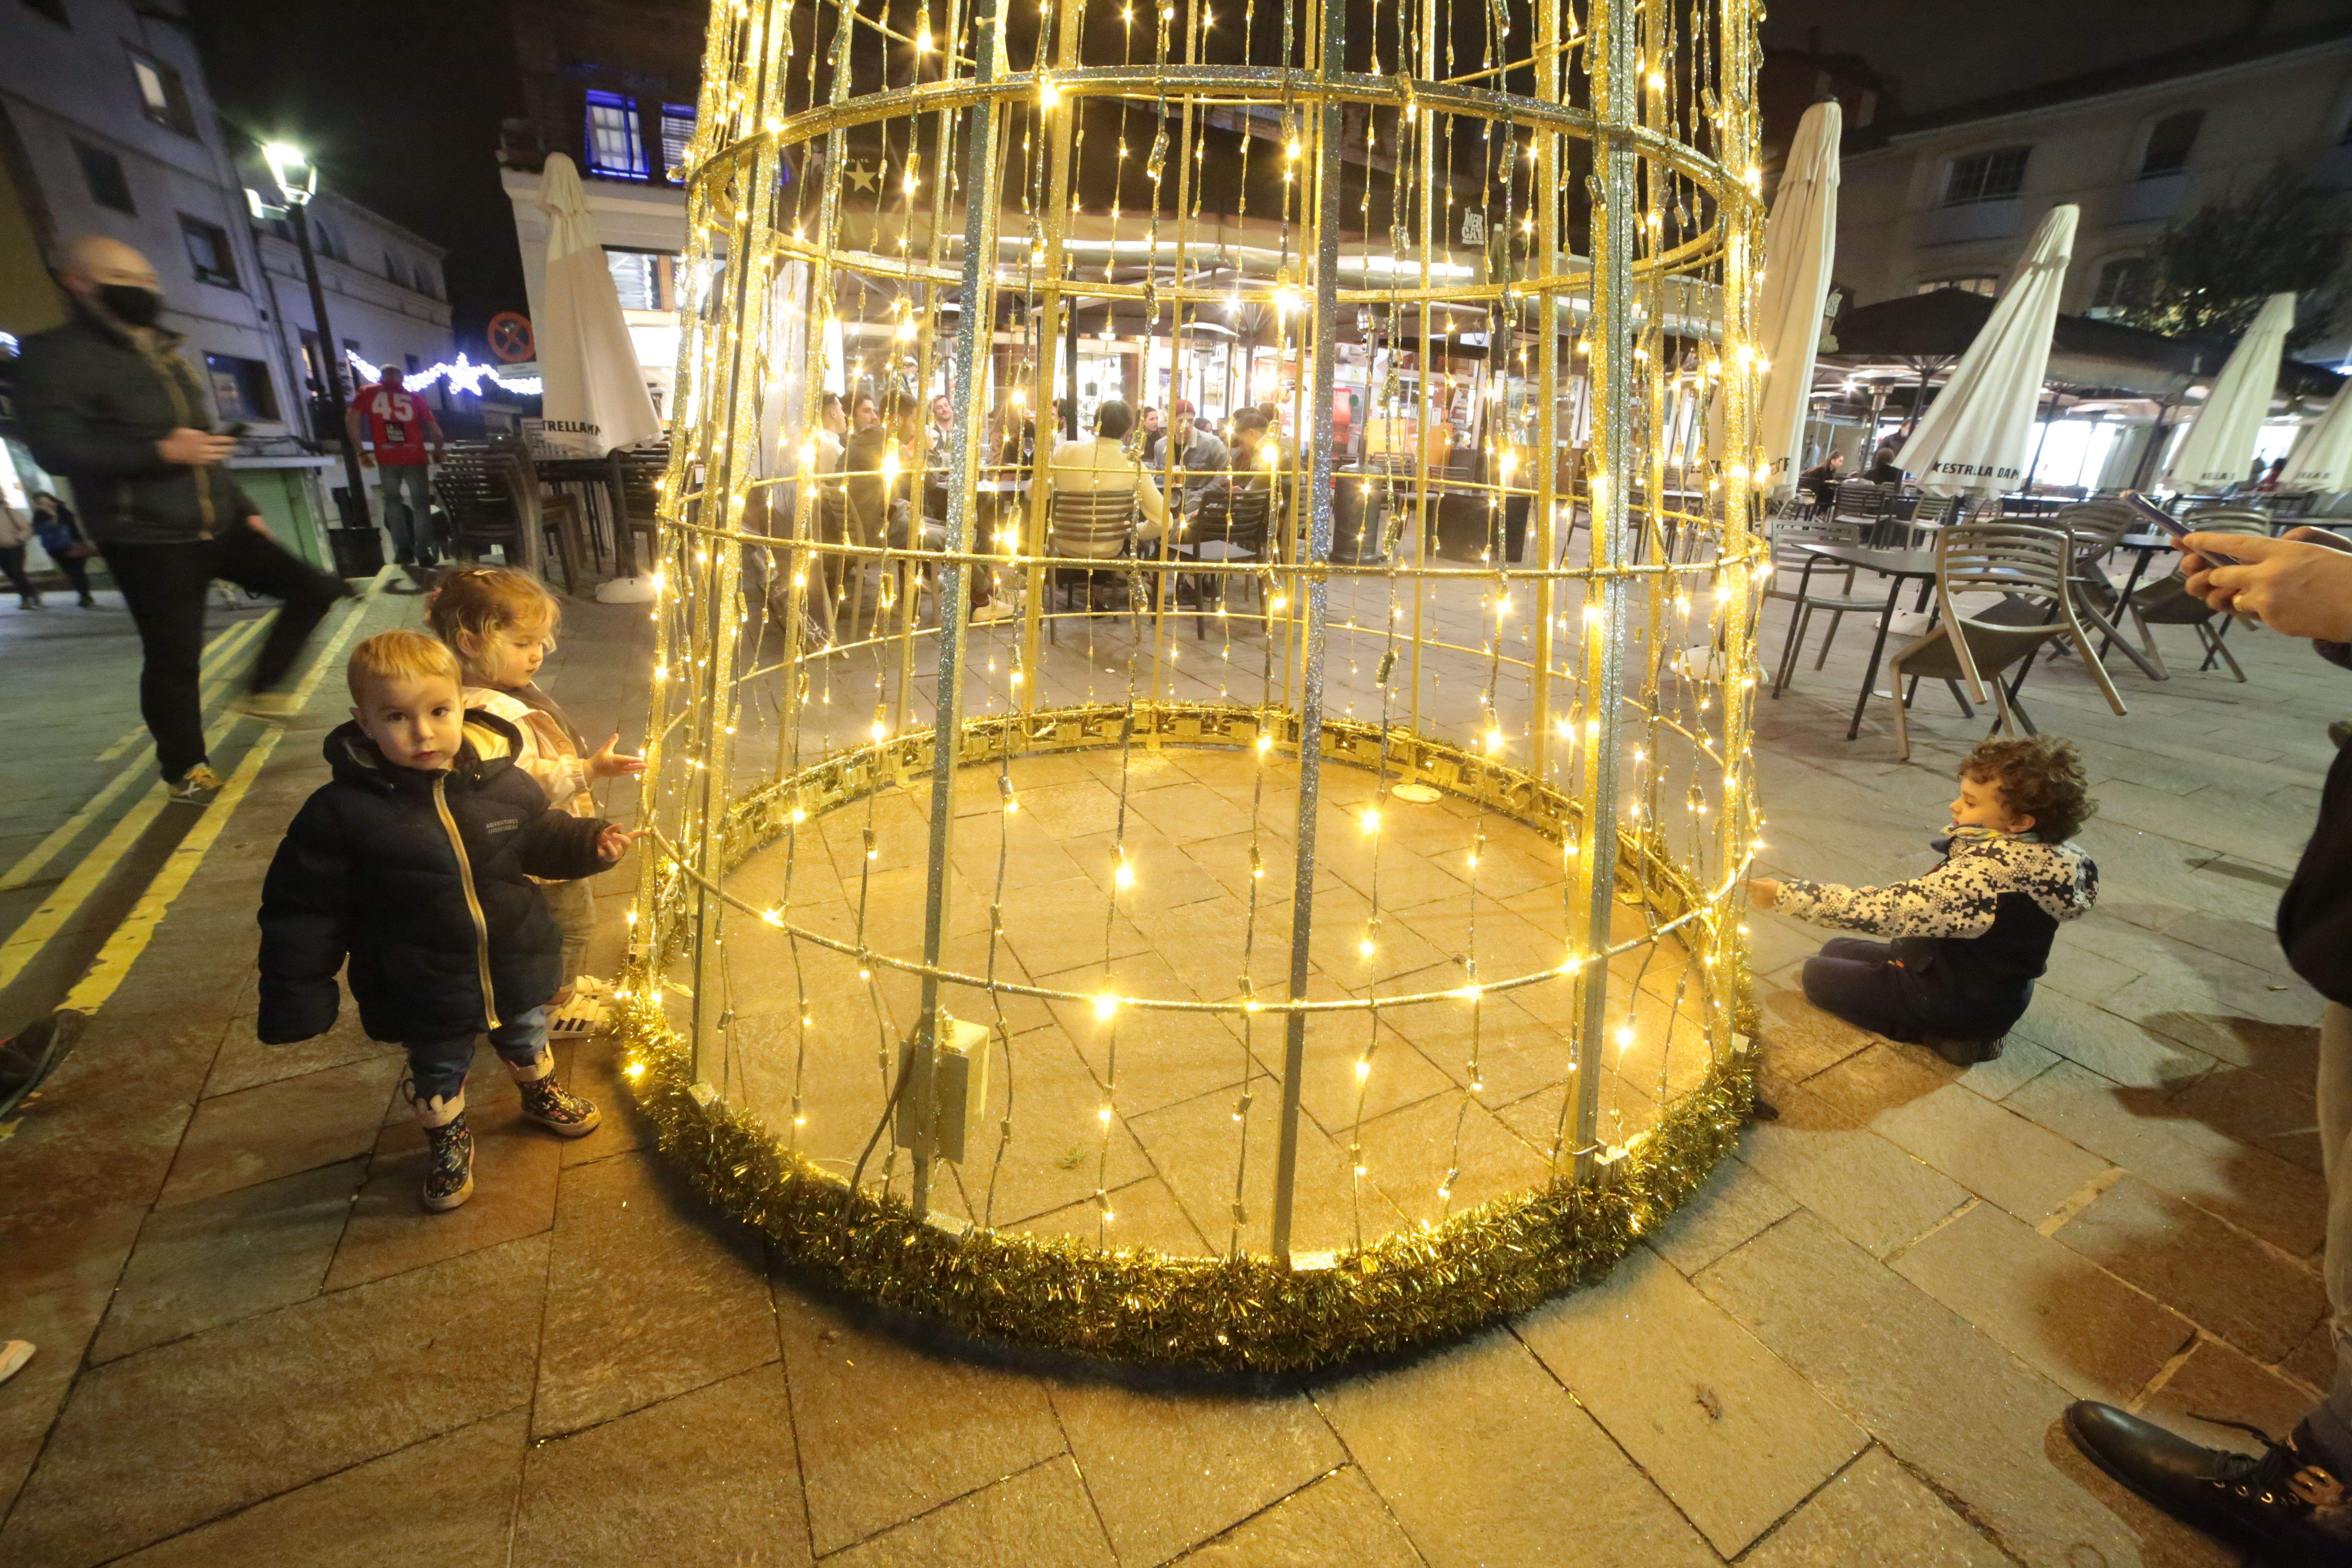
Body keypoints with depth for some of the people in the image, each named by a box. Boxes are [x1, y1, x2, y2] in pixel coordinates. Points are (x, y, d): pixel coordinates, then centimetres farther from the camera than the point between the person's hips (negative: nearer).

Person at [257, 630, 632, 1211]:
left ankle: (541, 1095, 57)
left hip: (514, 968, 2)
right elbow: (304, 909, -12)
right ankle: (448, 1140, 50)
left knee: (526, 1039, 27)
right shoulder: (343, 810, -21)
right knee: (439, 1071, 22)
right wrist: (295, 997, -9)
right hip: (425, 993, -2)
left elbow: (542, 841, 4)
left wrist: (590, 843, -16)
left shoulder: (502, 782, -14)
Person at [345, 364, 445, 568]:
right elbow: (433, 427, 4)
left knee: (392, 501, 18)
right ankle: (423, 553, 5)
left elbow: (352, 419, 1)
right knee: (421, 505, 9)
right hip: (415, 457, 0)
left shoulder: (368, 393, 11)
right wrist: (439, 450, 20)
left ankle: (403, 549, 9)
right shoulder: (414, 397, 11)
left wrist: (361, 452, 7)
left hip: (387, 459, 0)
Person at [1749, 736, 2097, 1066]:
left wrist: (1784, 895, -38)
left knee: (1819, 974, 2)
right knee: (1837, 951, 20)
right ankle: (1960, 1029, 11)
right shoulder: (2041, 856, -7)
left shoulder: (1991, 872, -35)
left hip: (1964, 1004, -9)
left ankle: (1937, 1035, -2)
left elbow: (1885, 909, -39)